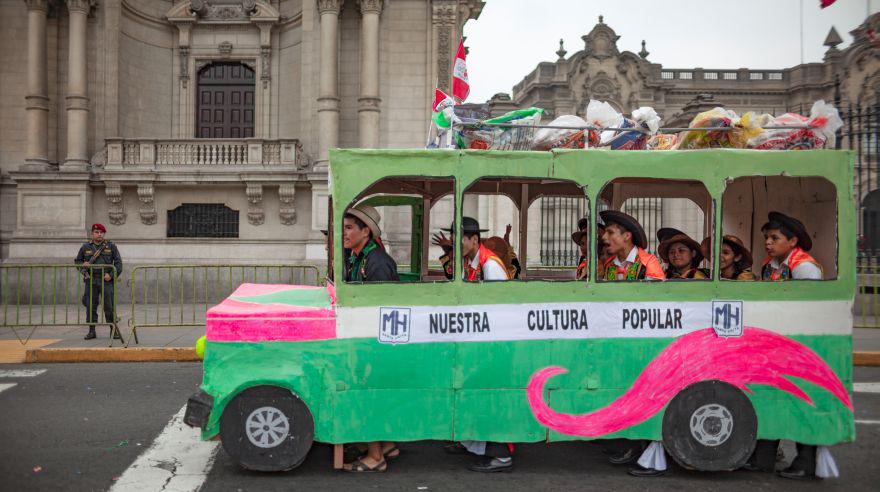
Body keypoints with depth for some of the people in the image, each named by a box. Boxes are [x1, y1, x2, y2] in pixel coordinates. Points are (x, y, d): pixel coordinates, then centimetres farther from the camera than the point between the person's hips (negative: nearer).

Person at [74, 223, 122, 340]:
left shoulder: (111, 246, 6)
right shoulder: (85, 247, 10)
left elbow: (118, 263, 4)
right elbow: (77, 260, 19)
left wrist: (112, 275, -8)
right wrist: (82, 265, -4)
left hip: (106, 280, -2)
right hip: (91, 280, 2)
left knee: (110, 306, -2)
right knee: (91, 306, 3)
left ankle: (114, 330, 4)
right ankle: (91, 331, 10)